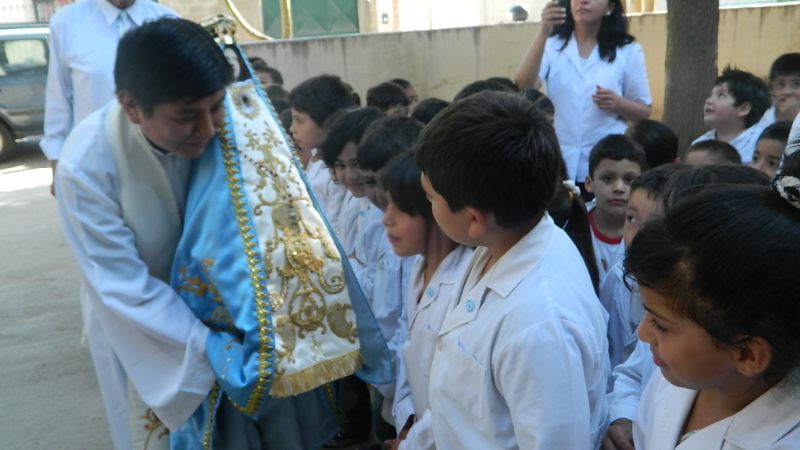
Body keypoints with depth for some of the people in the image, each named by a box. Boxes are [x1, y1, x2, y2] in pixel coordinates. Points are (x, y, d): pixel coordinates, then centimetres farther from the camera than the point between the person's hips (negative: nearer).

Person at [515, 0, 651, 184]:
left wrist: (618, 103, -14)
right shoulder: (552, 45, 5)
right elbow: (525, 85, -13)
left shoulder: (628, 51, 3)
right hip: (557, 164, 0)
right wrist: (543, 32, -23)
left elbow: (644, 111, 7)